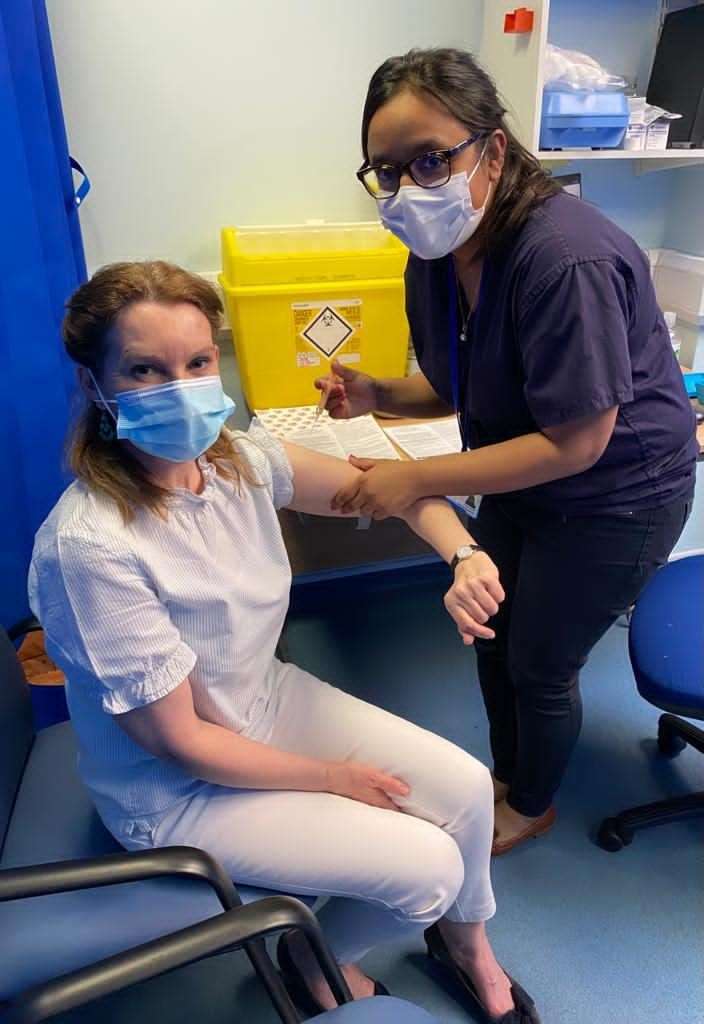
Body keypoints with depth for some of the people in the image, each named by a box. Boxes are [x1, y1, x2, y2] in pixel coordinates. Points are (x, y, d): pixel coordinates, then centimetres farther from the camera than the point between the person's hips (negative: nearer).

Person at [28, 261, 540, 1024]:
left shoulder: (241, 460, -13)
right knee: (429, 866, -9)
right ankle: (316, 958, 25)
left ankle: (466, 943, 34)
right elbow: (177, 740, -23)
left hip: (272, 700, 6)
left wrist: (465, 557, -22)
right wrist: (331, 777, -12)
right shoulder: (89, 546, -31)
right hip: (177, 788, -5)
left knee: (468, 789, 0)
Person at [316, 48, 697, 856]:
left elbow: (574, 443, -29)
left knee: (540, 666, 9)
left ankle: (531, 806, 42)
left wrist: (417, 479, -28)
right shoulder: (436, 254, -7)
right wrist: (378, 395, -15)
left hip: (615, 496, -7)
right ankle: (505, 774, 49)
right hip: (524, 478, 7)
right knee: (492, 637, 19)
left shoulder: (566, 258, -32)